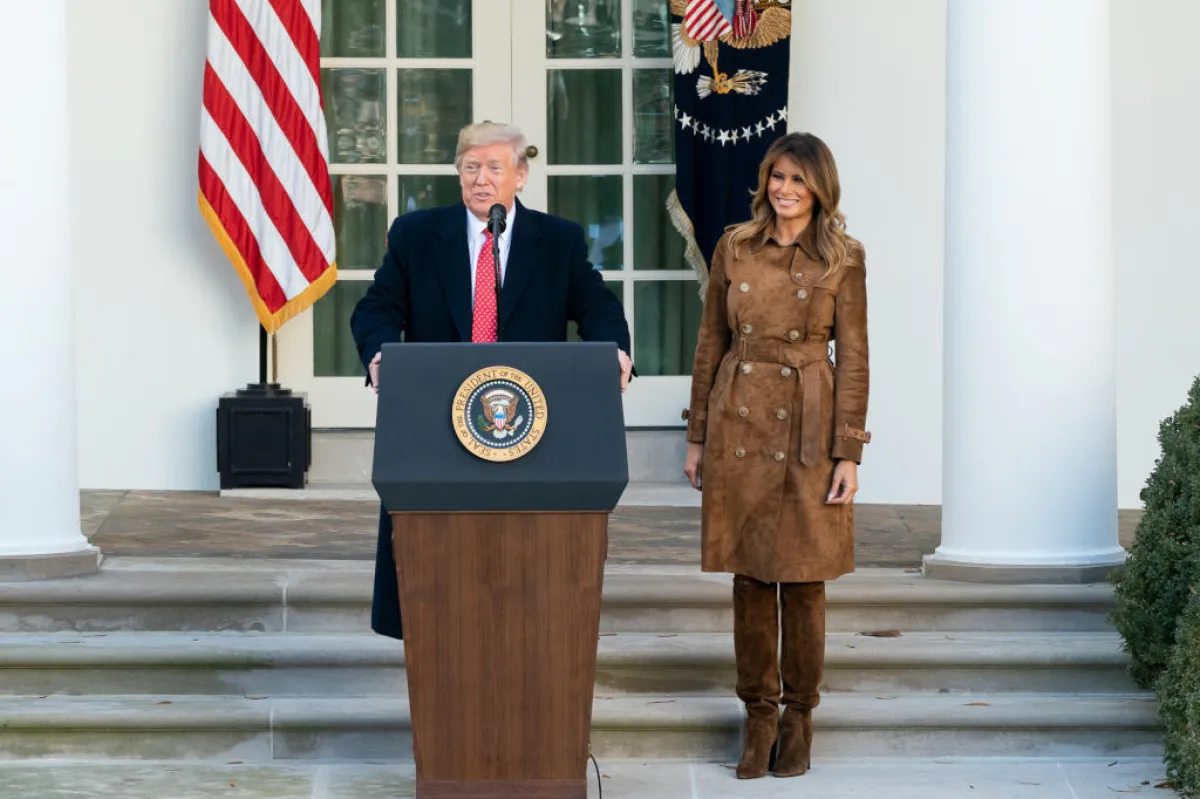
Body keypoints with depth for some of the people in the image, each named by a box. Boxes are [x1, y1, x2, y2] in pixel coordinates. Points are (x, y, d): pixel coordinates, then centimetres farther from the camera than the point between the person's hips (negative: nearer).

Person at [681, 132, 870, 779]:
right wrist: (697, 436, 8)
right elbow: (711, 343, 9)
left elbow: (853, 359, -3)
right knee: (749, 577, 6)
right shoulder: (734, 247, 5)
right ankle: (758, 714, 15)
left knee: (802, 579, 3)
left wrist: (848, 453, -8)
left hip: (807, 429, -2)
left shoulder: (843, 259, -2)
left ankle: (799, 716, 15)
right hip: (738, 425, 2)